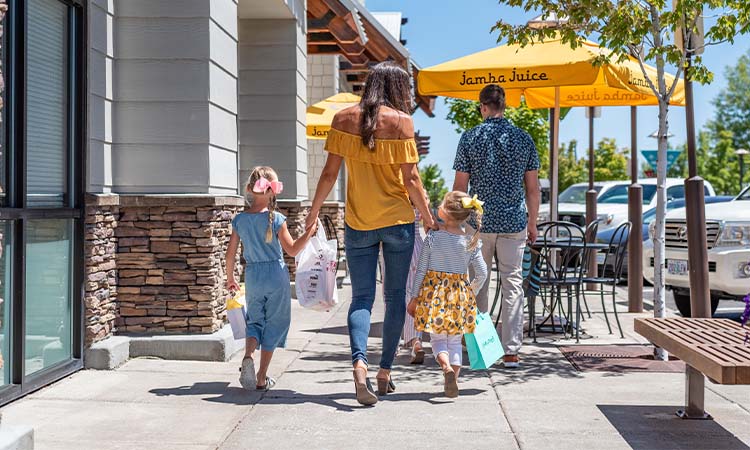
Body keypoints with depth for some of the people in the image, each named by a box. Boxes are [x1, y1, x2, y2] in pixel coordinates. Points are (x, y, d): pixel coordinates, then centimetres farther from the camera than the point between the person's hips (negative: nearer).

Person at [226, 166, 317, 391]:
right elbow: (292, 250, -8)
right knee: (273, 325, 8)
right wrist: (309, 233, 1)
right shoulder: (276, 219, -12)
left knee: (254, 321, 17)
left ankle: (248, 356, -13)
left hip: (252, 276, 3)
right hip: (276, 275, -3)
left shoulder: (239, 220, -2)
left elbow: (231, 252, 2)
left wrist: (230, 278, 15)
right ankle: (262, 378, 10)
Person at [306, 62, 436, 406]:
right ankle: (385, 373, 15)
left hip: (358, 223, 2)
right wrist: (428, 218, 3)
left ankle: (359, 363, -17)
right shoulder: (401, 121, -7)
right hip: (398, 221, -2)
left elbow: (330, 173, 1)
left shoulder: (343, 119, 2)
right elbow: (411, 178, -8)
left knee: (361, 297, 5)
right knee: (395, 296, 10)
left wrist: (314, 211, 13)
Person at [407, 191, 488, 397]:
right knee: (455, 340, 13)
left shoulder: (432, 237, -9)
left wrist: (414, 298, 3)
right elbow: (482, 273, 0)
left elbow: (421, 270, -5)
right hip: (460, 293, 2)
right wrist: (472, 291, 18)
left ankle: (446, 367, -18)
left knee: (438, 338, 8)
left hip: (434, 292, -2)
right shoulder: (471, 242, -3)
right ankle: (454, 381, 9)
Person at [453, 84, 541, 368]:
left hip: (478, 220, -1)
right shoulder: (523, 138, 3)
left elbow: (460, 185, -2)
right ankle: (511, 351, 3)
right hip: (514, 221, 1)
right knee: (513, 284, 4)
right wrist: (532, 223, 14)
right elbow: (533, 187, 5)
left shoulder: (470, 138, -2)